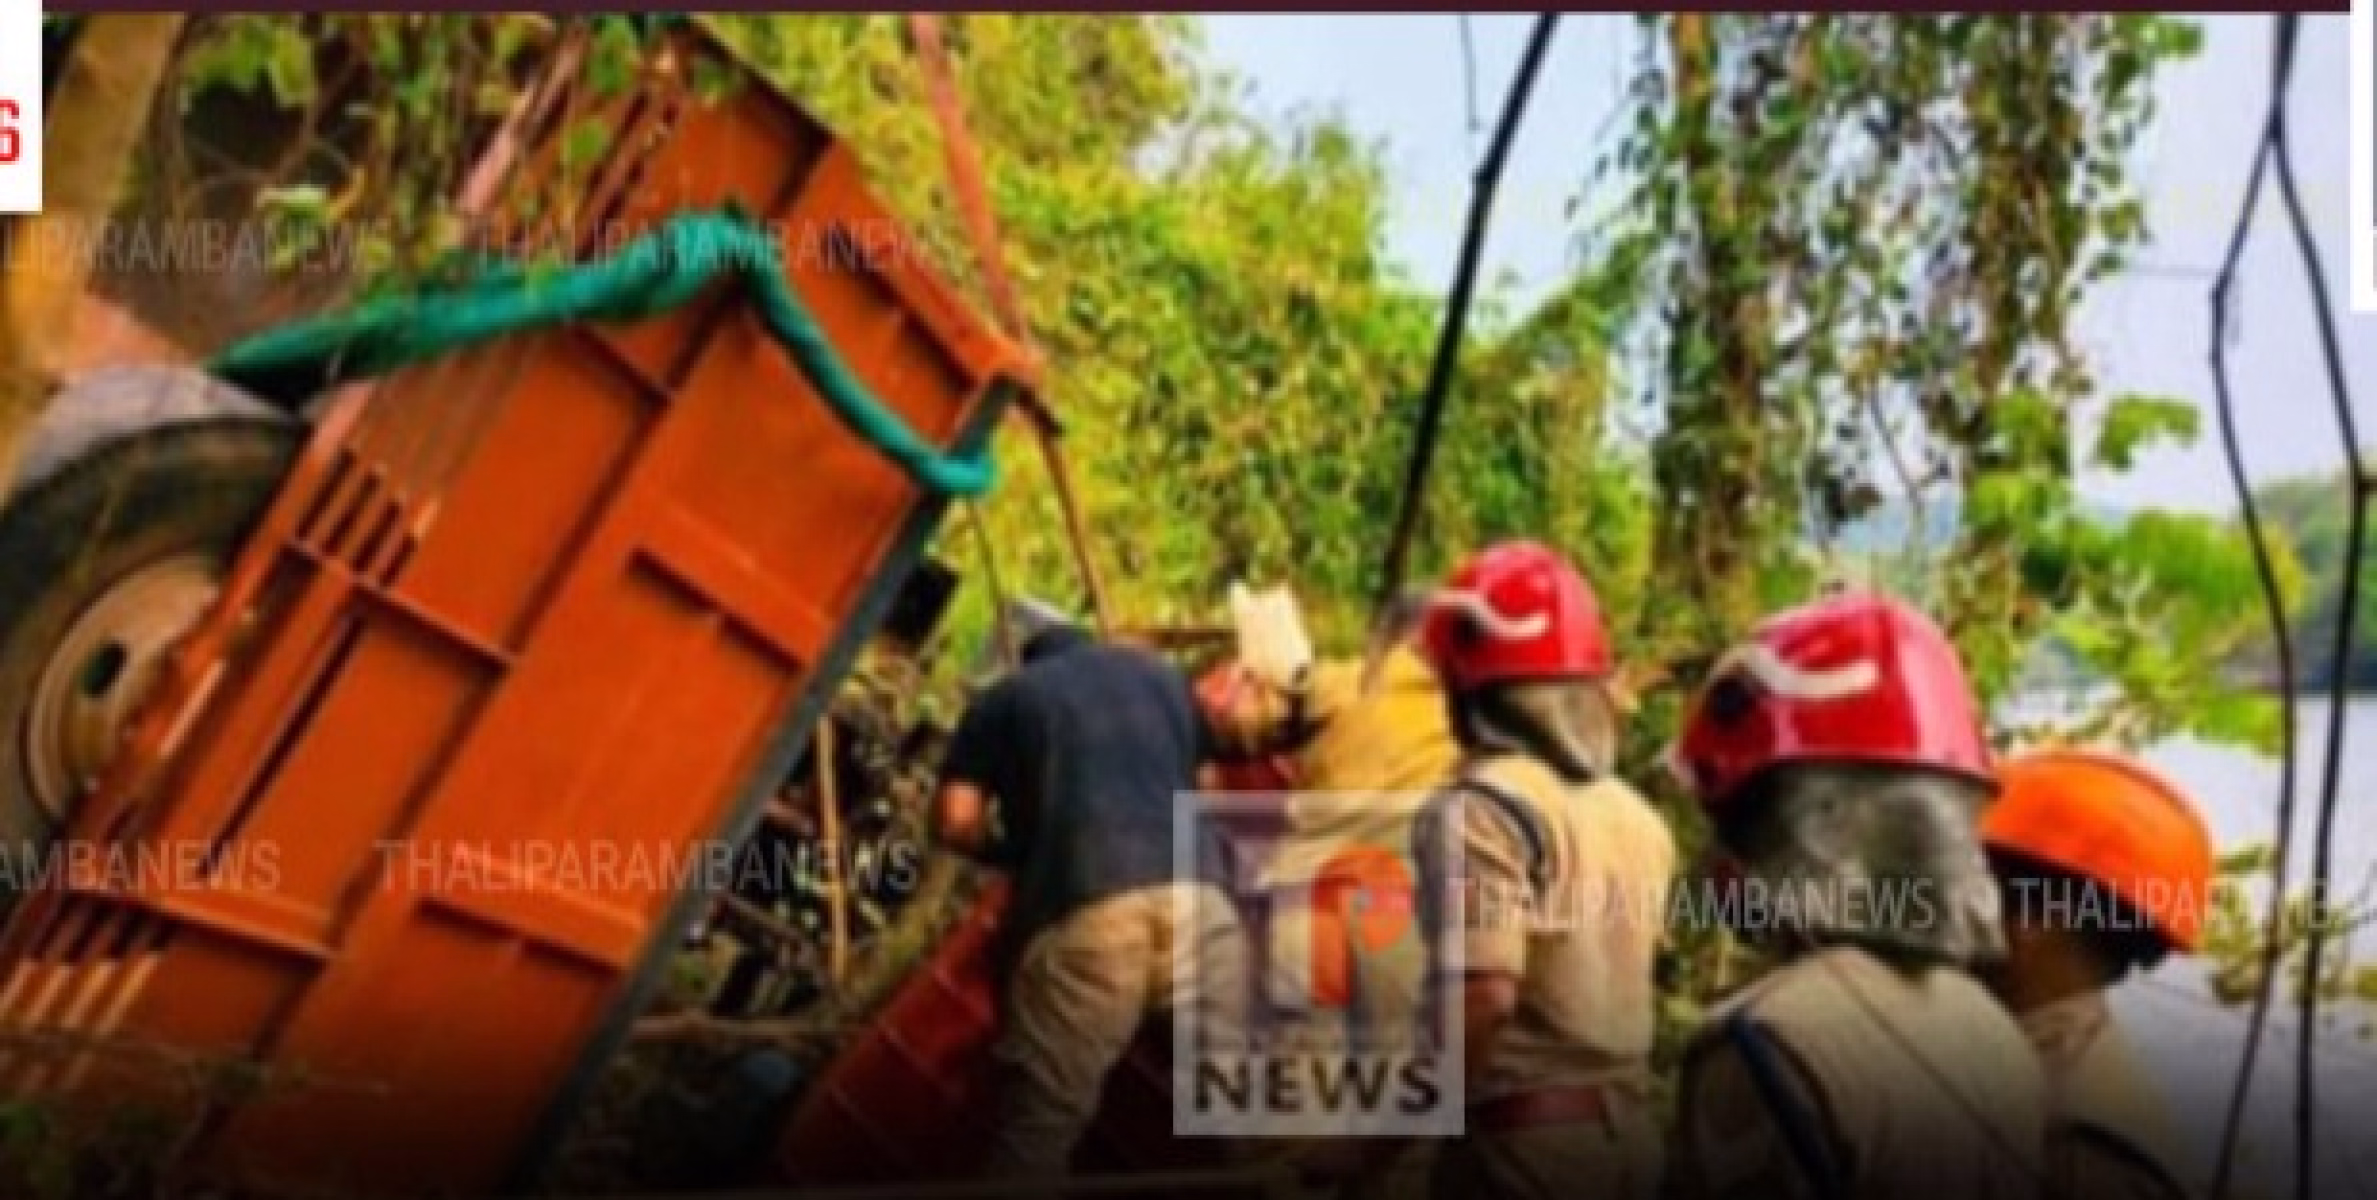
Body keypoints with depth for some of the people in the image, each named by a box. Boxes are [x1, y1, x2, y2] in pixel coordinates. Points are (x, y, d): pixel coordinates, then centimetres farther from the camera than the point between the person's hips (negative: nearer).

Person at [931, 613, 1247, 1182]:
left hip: (1083, 907, -3)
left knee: (1039, 1120, 0)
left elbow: (955, 820, 10)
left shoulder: (1005, 698, 22)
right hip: (1197, 891, 3)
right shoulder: (1165, 675, 34)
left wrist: (1011, 853, 28)